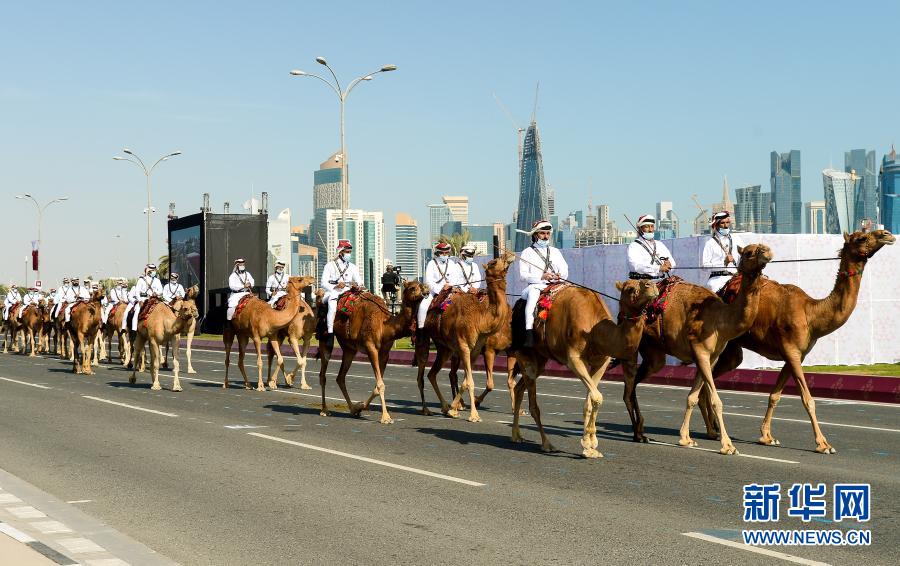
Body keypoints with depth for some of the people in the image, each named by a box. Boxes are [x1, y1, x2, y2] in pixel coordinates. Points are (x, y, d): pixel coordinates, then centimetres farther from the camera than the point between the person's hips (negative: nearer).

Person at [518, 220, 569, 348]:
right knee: (533, 292, -38)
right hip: (534, 286, -4)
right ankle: (529, 333, -48)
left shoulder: (555, 252, 23)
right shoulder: (527, 253, 10)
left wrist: (559, 276, -9)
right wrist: (542, 277, -15)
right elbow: (523, 275, -2)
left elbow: (565, 271, 15)